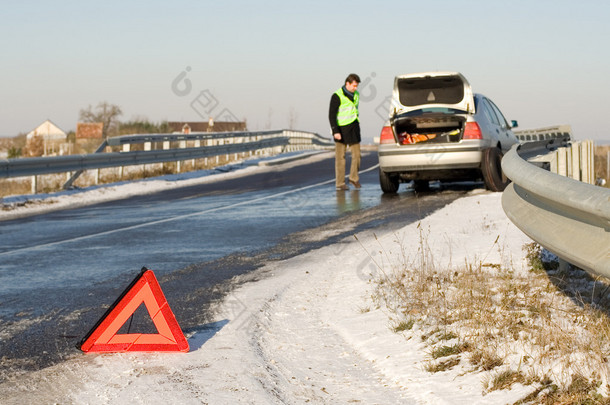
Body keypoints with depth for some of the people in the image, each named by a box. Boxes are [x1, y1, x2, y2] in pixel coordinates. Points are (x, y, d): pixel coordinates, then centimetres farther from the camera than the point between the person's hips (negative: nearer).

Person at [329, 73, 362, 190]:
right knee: (340, 156, -2)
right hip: (341, 129, -6)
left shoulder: (356, 94, 10)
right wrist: (335, 131, -22)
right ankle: (340, 183, 3)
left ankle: (354, 178, 21)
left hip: (354, 128, 6)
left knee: (356, 154, 2)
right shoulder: (337, 96, -12)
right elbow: (331, 114, -14)